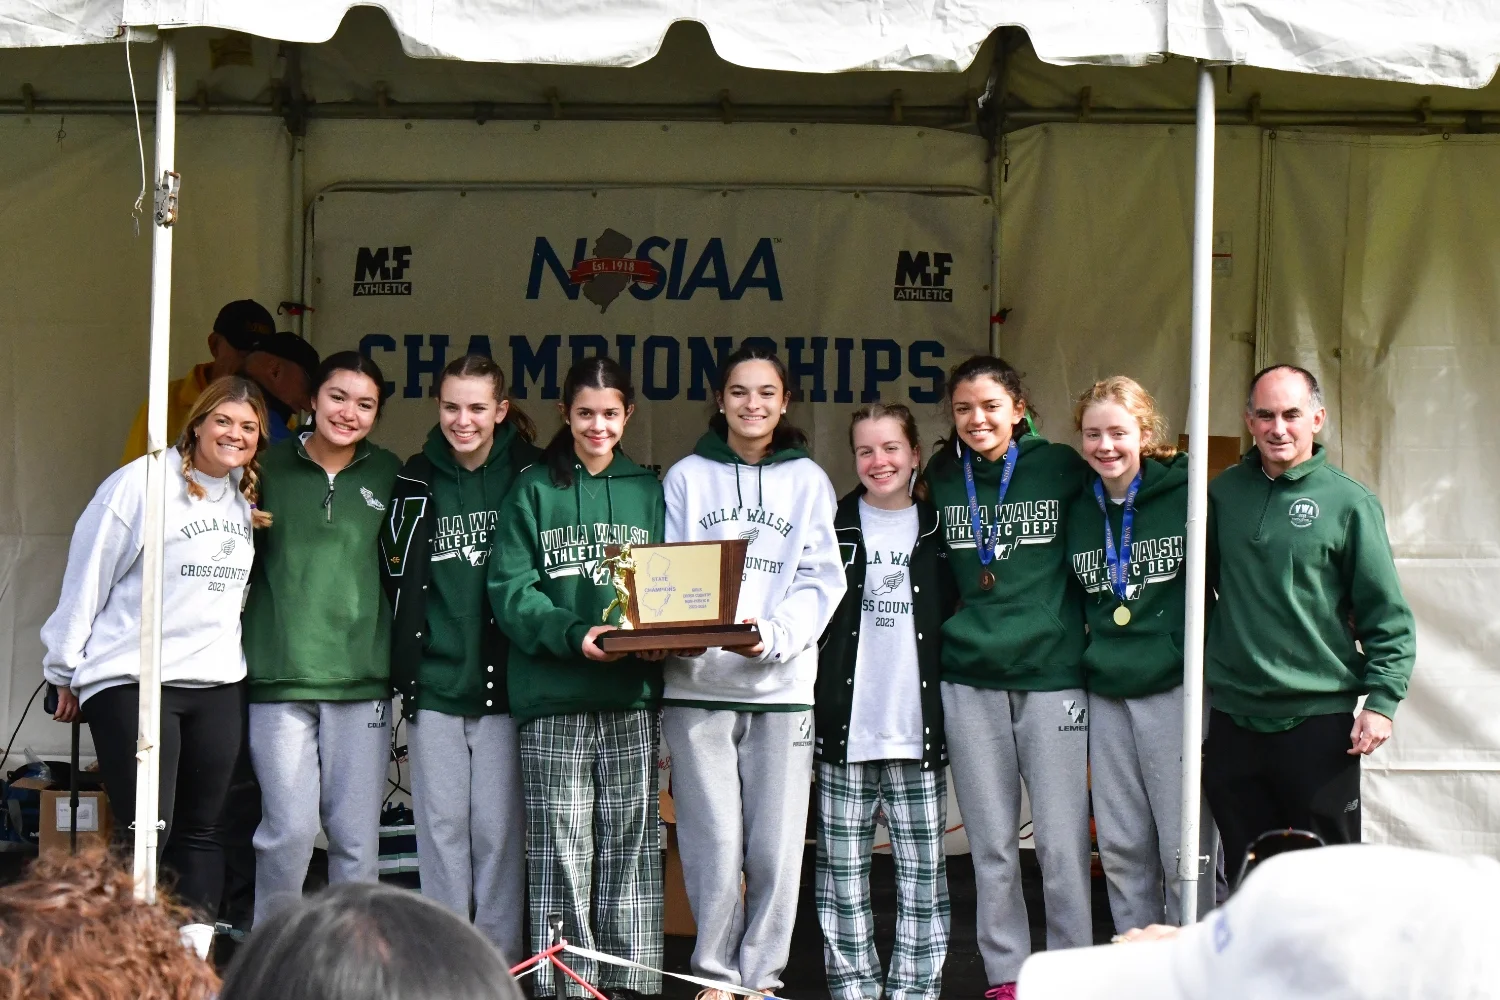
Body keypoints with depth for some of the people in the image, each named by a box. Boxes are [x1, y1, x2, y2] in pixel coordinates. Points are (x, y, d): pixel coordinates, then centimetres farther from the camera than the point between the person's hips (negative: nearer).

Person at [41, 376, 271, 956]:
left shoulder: (247, 500, 11)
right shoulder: (141, 485, -9)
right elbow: (87, 579, -5)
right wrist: (65, 670, -1)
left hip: (217, 684, 6)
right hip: (130, 682, -6)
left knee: (201, 831, 8)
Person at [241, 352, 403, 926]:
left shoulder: (388, 474, 9)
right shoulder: (271, 466, 4)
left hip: (362, 678, 2)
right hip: (280, 675, -2)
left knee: (357, 835, 3)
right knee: (289, 830, -5)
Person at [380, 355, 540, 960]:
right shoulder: (417, 480, 7)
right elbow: (395, 576, 14)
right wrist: (404, 658, 8)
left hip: (504, 680, -2)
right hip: (434, 681, 2)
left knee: (499, 826, 1)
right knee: (441, 824, 5)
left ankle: (498, 958, 10)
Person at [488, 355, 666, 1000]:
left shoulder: (648, 492, 15)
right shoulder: (533, 491, 6)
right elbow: (511, 590, -3)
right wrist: (573, 633, -20)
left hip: (632, 697, 2)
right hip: (554, 699, -2)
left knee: (631, 845, 4)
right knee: (561, 849, -3)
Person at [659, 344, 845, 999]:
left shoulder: (807, 480, 11)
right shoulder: (687, 477, 12)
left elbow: (820, 578, 2)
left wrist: (775, 634, -15)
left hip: (781, 683, 0)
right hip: (697, 683, 0)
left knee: (775, 847, -1)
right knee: (714, 844, -5)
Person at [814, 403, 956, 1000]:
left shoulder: (938, 532, 8)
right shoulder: (834, 529, 6)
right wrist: (802, 712, -1)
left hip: (918, 733, 0)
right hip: (845, 732, 0)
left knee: (923, 875, 1)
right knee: (843, 876, 3)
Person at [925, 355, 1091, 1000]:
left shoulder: (1063, 469, -2)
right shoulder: (941, 480, 8)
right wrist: (957, 631, 10)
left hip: (1052, 674, -3)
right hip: (970, 681, 3)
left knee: (1062, 842, -3)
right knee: (990, 844, 7)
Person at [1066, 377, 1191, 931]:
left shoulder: (1185, 495, -5)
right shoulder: (1078, 510, 11)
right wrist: (1094, 660, 13)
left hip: (1174, 689, -5)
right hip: (1106, 695, 5)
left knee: (1184, 849, -3)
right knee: (1120, 850, 9)